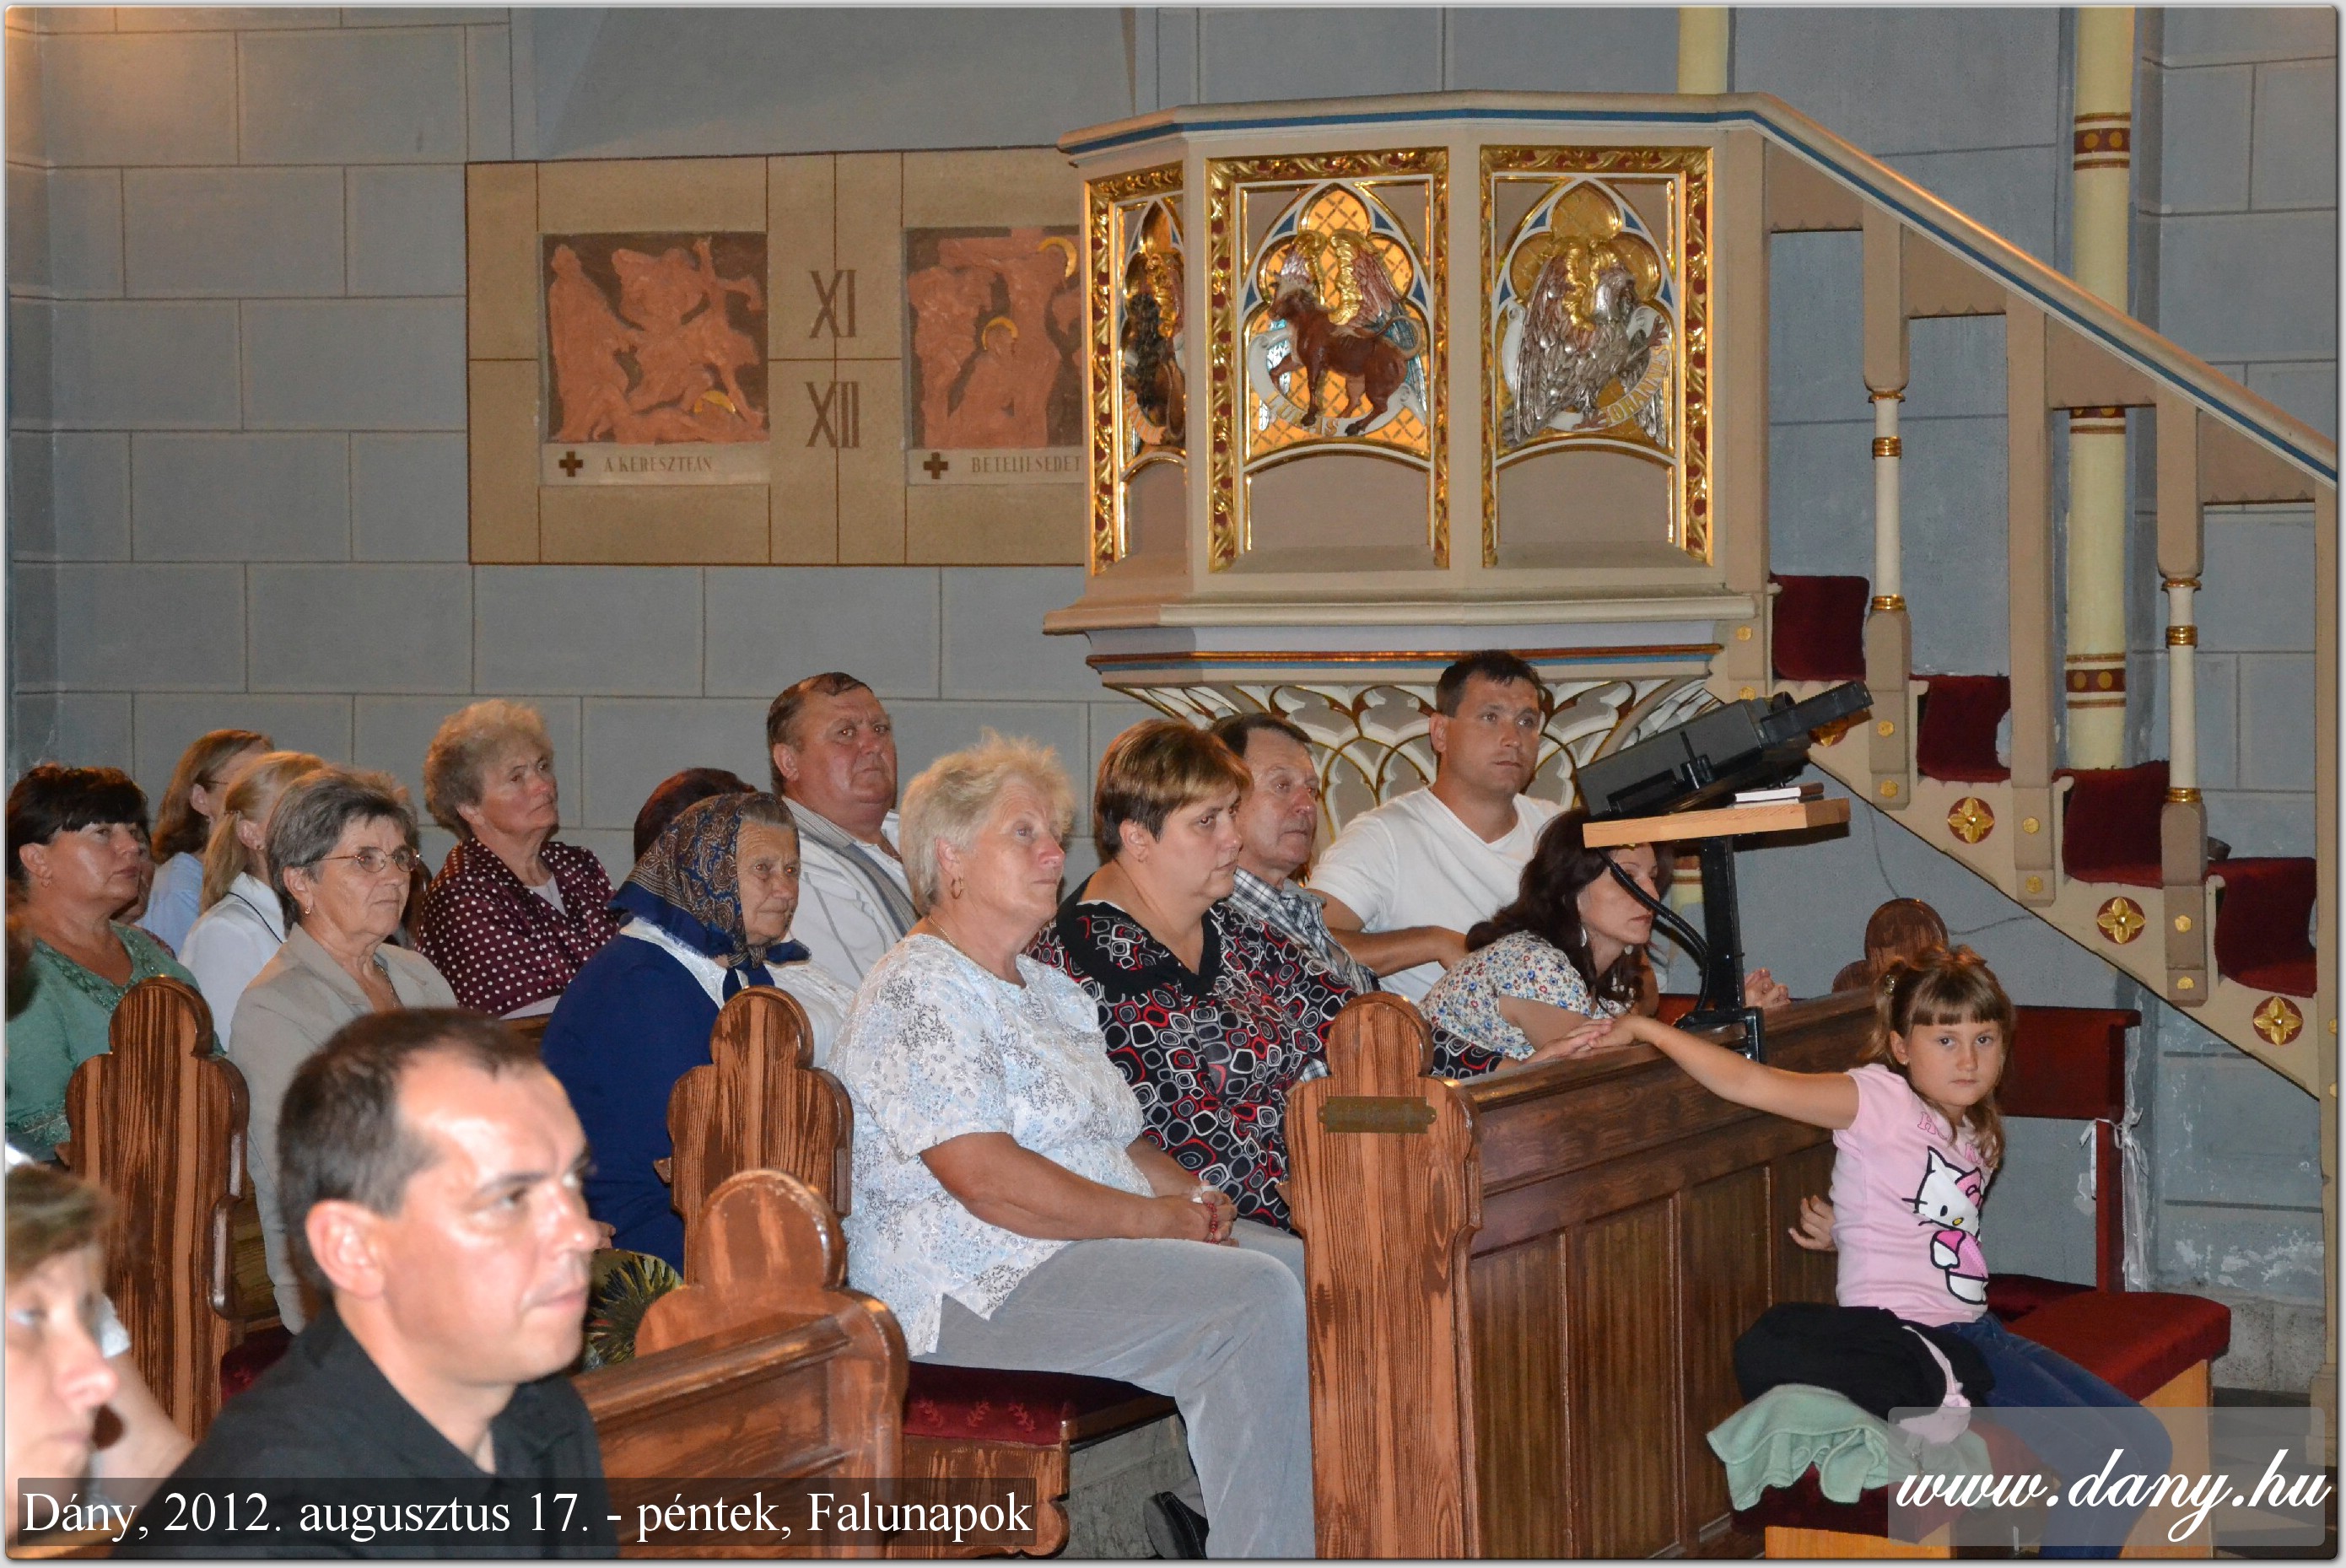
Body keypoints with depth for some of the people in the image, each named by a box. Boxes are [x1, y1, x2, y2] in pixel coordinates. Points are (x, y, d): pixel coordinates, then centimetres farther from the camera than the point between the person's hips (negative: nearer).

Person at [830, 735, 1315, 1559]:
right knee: (1254, 1299, -27)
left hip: (1107, 1241, 10)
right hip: (978, 1289, -10)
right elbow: (989, 1181, -20)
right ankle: (1261, 1553, -26)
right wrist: (1155, 1219, -16)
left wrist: (1194, 1194, 5)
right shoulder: (915, 994, -10)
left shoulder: (1049, 991, 22)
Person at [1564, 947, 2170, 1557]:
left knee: (2143, 1444, 7)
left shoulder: (1975, 1134, 13)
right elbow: (1751, 1084, -20)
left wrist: (1836, 1228, 5)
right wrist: (1643, 1028, -21)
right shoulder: (1881, 1100, -11)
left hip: (1973, 1330, 9)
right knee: (2097, 1459, -17)